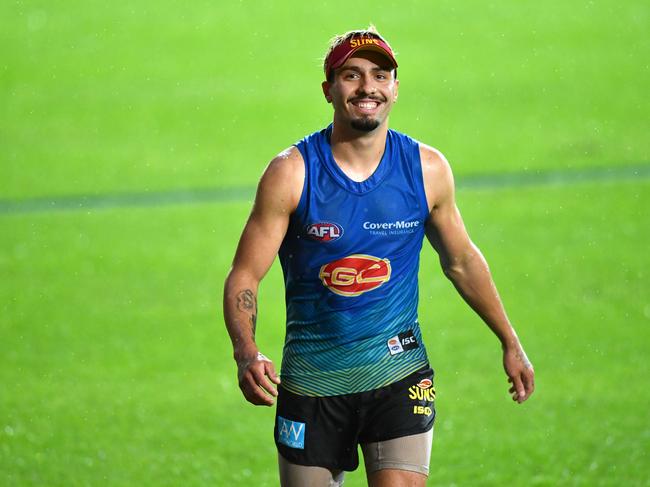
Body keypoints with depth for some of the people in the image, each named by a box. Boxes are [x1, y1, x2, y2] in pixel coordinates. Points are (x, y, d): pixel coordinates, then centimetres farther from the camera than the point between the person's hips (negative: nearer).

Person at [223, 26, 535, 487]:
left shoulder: (428, 169, -1)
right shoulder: (292, 172, -8)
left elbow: (462, 260, 15)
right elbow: (243, 276, -8)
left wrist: (510, 343, 21)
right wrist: (246, 355, -25)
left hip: (398, 372, 0)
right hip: (312, 377, 0)